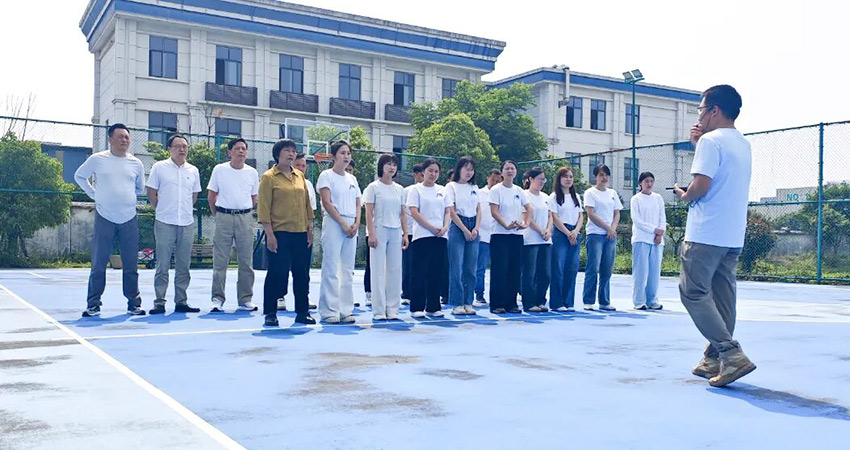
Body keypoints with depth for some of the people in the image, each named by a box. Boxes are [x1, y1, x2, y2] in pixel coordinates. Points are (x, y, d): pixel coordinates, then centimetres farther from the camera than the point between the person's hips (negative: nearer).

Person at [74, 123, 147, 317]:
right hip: (104, 218, -2)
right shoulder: (97, 159, 1)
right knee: (98, 264, 0)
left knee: (131, 265, 4)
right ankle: (93, 304, 9)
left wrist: (125, 198, 11)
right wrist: (94, 194, 6)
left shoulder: (136, 164, 7)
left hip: (129, 219, 2)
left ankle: (134, 304, 13)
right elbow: (79, 176, 15)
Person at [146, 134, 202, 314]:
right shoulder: (159, 167, 1)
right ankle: (159, 302, 5)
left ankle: (181, 302, 14)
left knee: (183, 266, 7)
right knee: (163, 266, -2)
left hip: (187, 224, 3)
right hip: (165, 223, -3)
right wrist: (163, 209, 6)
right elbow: (151, 193, 5)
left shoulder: (193, 171, 10)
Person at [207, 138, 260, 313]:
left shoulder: (252, 172, 5)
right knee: (220, 261, -1)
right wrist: (217, 214, 7)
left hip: (245, 219, 2)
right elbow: (211, 196, 7)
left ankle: (245, 300, 13)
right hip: (223, 217, -2)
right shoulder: (219, 170, 1)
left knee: (246, 261, 5)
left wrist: (244, 213, 12)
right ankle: (217, 299, 5)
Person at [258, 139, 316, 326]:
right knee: (277, 273, -2)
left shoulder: (300, 176, 13)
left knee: (302, 273, 8)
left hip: (300, 233, 5)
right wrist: (269, 234, -12)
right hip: (279, 233, -5)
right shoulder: (269, 177, -2)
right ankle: (270, 313, 10)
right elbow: (263, 208, -7)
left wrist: (310, 229, 11)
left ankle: (302, 312, 18)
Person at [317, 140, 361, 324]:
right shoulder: (326, 175, -1)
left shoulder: (352, 178, 17)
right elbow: (327, 202, -10)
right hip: (333, 223, -6)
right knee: (331, 269, -6)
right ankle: (329, 311, -2)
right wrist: (343, 224, -14)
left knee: (348, 270, 6)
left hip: (352, 227, 6)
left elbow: (357, 204, 16)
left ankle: (346, 310, 11)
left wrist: (356, 224, -1)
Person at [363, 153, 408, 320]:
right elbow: (369, 213, -6)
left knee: (395, 270, 5)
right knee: (378, 270, -2)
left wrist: (405, 234, 6)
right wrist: (371, 234, -13)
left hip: (396, 232, 5)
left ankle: (392, 309, 12)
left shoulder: (399, 189, 12)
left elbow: (403, 213, 13)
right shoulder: (373, 187, -1)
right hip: (379, 231, -4)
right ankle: (379, 310, 3)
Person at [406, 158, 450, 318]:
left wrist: (445, 228, -6)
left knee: (437, 273, 5)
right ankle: (417, 307, 3)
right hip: (422, 236, -5)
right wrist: (431, 227, -14)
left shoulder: (442, 190, 16)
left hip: (440, 237, 5)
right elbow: (414, 212, -8)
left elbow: (447, 212, 13)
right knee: (421, 272, -4)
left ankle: (433, 306, 13)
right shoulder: (416, 190, 1)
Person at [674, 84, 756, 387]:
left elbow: (701, 184, -19)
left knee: (693, 293, -4)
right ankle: (715, 360, 15)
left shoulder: (711, 140, -10)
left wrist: (683, 195, 1)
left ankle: (731, 354, -13)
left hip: (706, 234, -9)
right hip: (733, 236, 9)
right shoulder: (743, 144, 17)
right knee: (721, 296, 11)